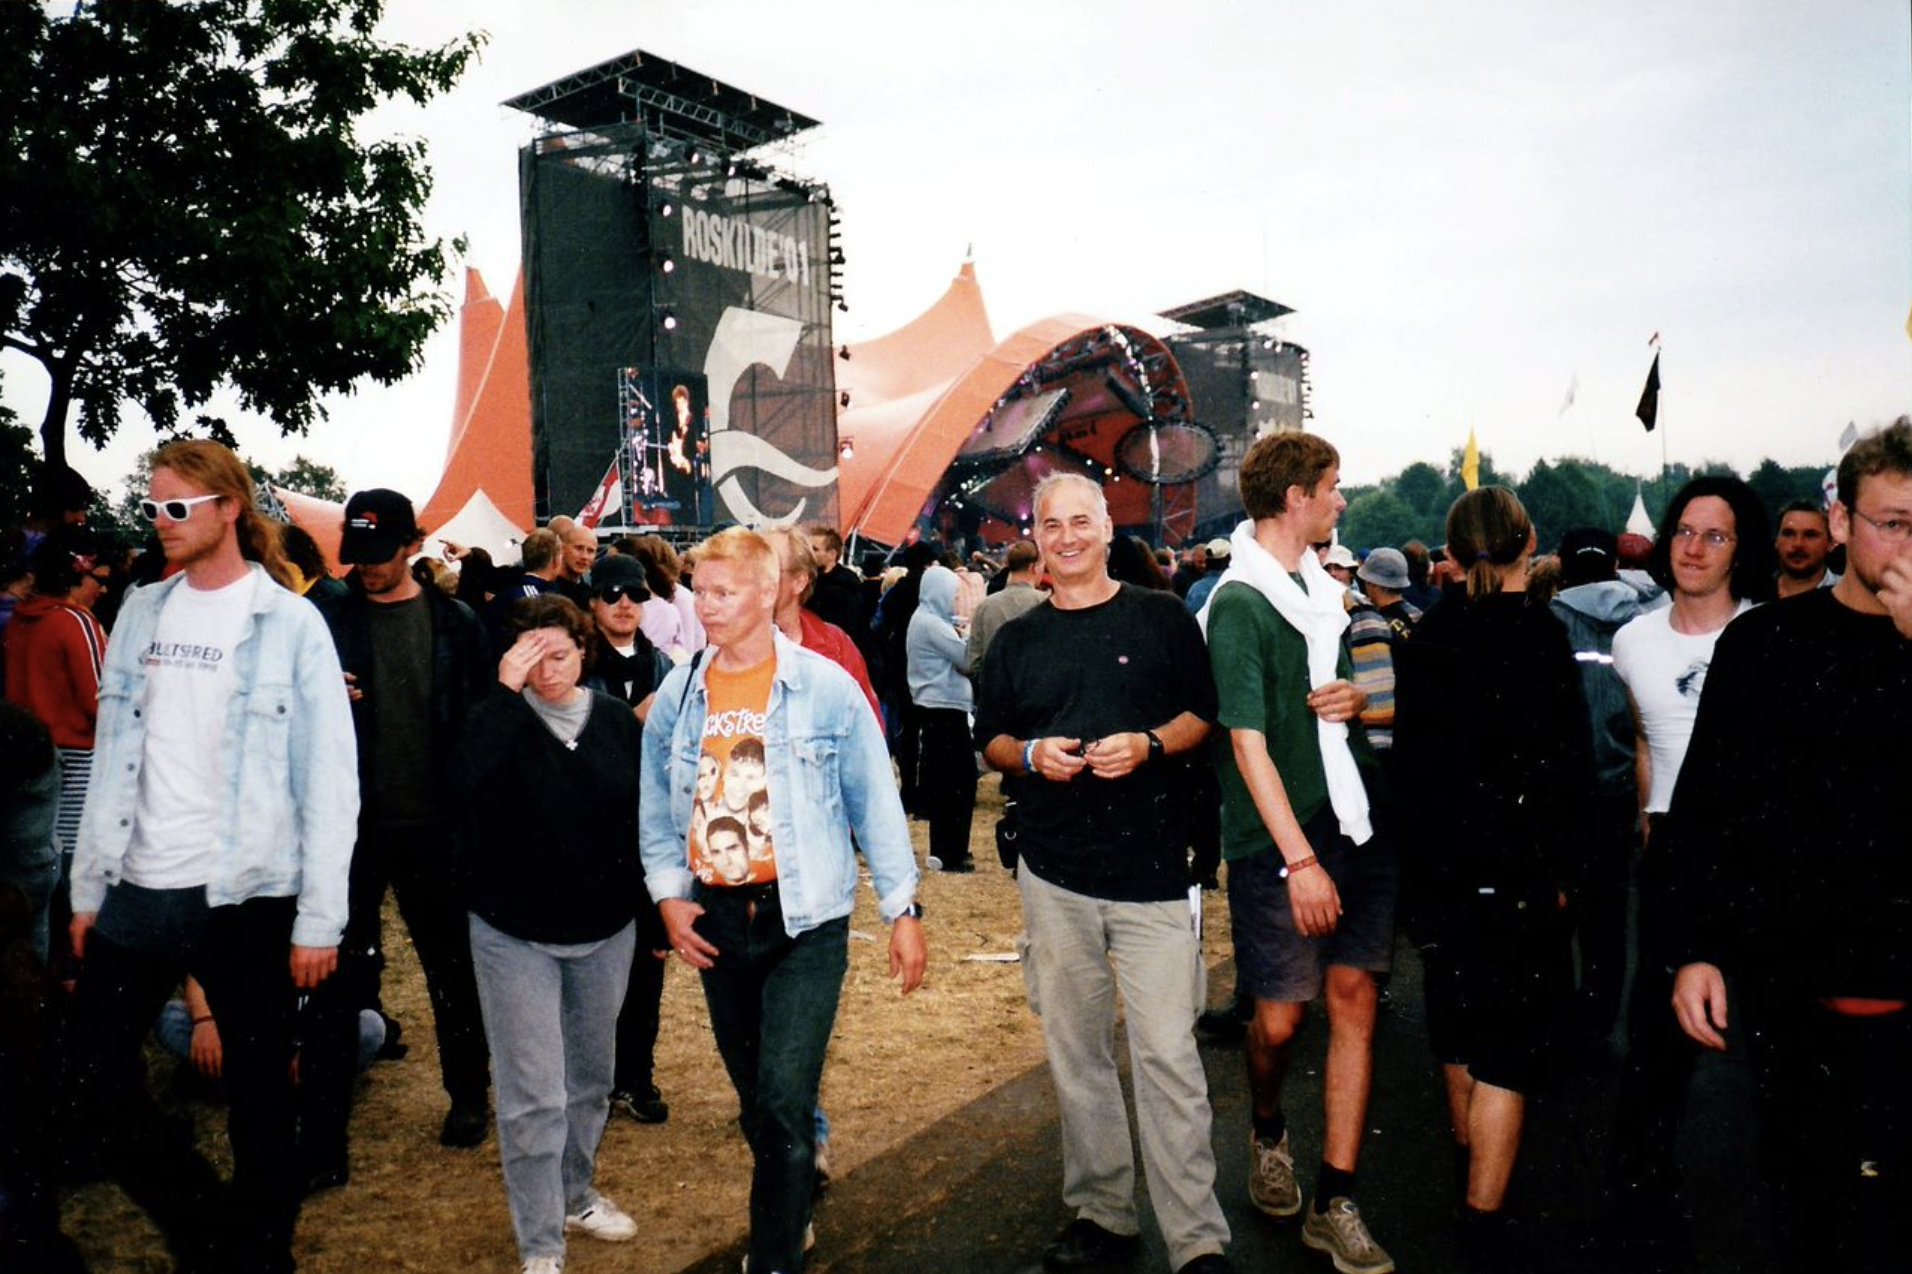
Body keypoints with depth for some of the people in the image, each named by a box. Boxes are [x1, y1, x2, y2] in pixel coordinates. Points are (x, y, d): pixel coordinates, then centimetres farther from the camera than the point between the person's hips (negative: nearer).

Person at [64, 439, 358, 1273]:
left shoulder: (290, 624, -7)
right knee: (95, 1085, 9)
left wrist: (319, 919, -12)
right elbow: (113, 759, 11)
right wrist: (87, 889, 8)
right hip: (138, 891, 5)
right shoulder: (141, 613, 8)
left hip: (247, 898, -5)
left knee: (259, 1098, 8)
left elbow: (329, 780, -9)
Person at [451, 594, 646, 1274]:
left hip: (606, 932, 3)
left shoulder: (616, 721, -2)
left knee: (591, 1077, 18)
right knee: (533, 1094, -1)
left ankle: (574, 1195, 40)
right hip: (515, 934, -3)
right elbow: (469, 781, -30)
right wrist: (506, 691, -30)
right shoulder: (502, 718, -9)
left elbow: (644, 816, 4)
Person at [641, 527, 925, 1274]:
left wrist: (903, 909, -5)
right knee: (755, 1092, 19)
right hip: (716, 919, 4)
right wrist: (668, 892, -3)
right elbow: (656, 807, 10)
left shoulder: (824, 687, -8)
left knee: (784, 1099, -10)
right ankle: (793, 1204, 43)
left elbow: (875, 801, -4)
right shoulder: (677, 695, 2)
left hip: (804, 918, -4)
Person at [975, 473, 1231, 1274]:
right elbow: (990, 741, 15)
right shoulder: (1016, 640, 11)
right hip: (1054, 876, 3)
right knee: (1075, 1052, 11)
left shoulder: (1162, 617, 3)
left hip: (1152, 871, -3)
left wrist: (1148, 744, -14)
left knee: (1167, 1055, -5)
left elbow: (1203, 716, 5)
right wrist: (1030, 754, -7)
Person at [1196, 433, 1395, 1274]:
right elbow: (1248, 742, -15)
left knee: (1354, 999, 4)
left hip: (1355, 822, 6)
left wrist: (1359, 699, -1)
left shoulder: (1325, 587, 11)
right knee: (1281, 1014, 2)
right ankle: (1268, 1133, 35)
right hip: (1277, 836, -6)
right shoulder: (1238, 604, -11)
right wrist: (1300, 860, -19)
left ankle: (1335, 1204, 14)